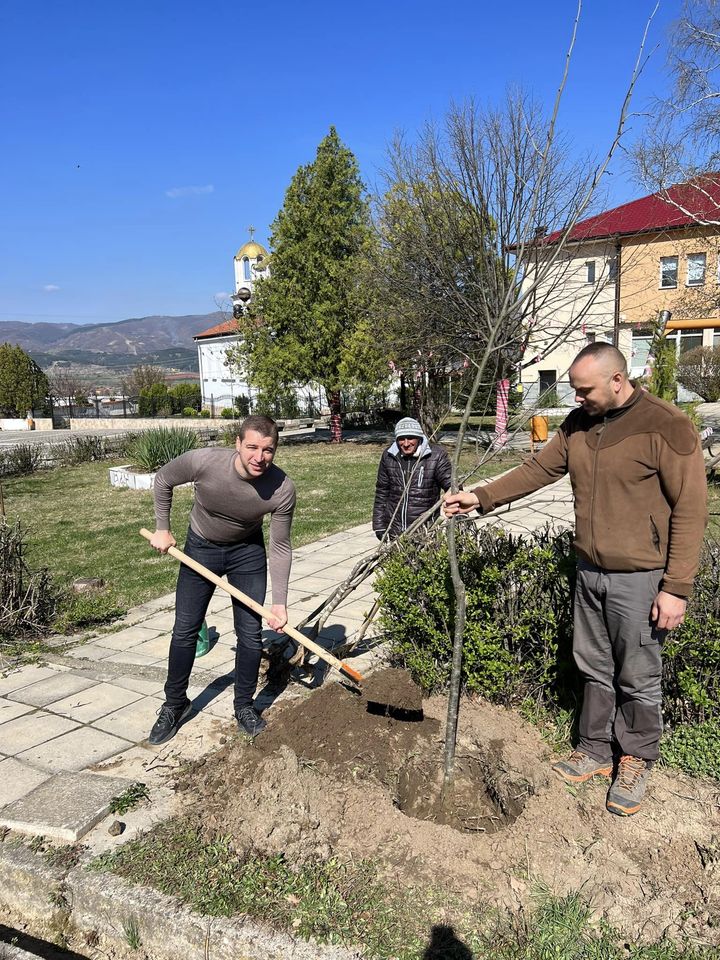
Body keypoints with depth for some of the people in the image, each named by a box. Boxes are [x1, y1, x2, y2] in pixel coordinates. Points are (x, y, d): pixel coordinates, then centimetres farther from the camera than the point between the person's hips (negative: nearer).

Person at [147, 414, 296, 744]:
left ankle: (244, 706, 23)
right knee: (185, 631, 6)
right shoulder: (202, 462, -33)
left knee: (250, 633, 2)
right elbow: (163, 480, -9)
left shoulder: (283, 489, -30)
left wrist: (279, 603, -18)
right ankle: (174, 705, 26)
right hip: (200, 547, 0)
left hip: (248, 551, 0)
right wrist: (162, 529, -5)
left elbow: (280, 547, -17)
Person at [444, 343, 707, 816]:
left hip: (639, 579, -6)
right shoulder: (579, 424, 5)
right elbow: (538, 469, 11)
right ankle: (595, 751, 34)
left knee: (637, 679, 9)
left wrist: (677, 588, -16)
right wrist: (481, 497, 3)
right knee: (594, 670, 17)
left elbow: (690, 509, -15)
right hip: (590, 572, 6)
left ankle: (636, 763, 29)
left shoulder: (666, 426, -15)